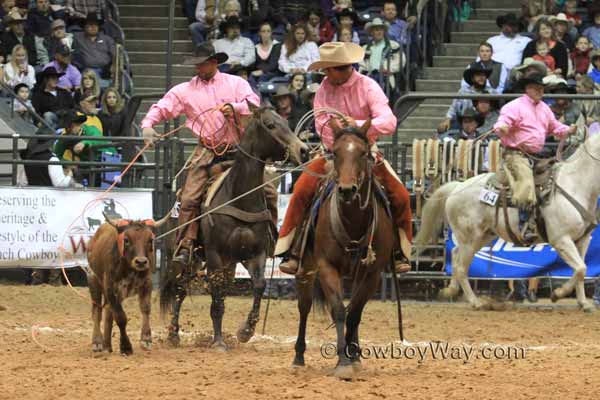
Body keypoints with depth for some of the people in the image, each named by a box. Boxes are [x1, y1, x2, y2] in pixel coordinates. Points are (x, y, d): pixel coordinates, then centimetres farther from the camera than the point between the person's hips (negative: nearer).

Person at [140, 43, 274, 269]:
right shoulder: (185, 90, 9)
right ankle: (185, 247, -7)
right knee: (189, 199, -13)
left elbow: (253, 105, -4)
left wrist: (234, 108, -23)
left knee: (267, 191, -6)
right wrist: (148, 125, -13)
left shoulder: (236, 84, 7)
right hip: (207, 152, 0)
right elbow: (163, 107, 5)